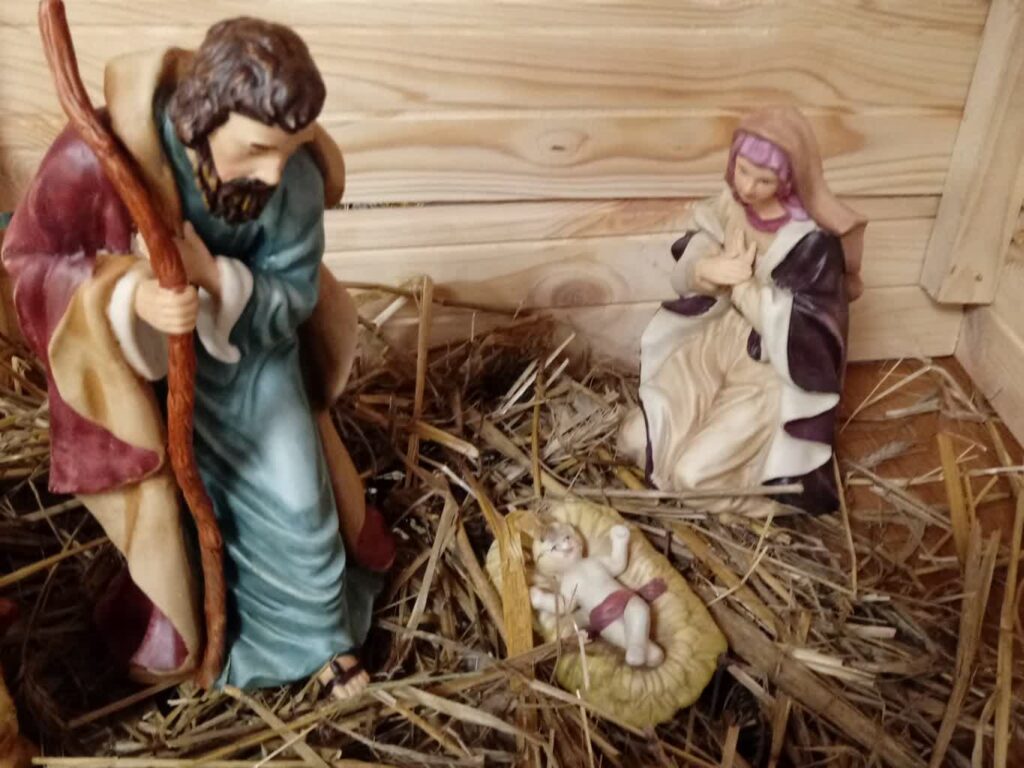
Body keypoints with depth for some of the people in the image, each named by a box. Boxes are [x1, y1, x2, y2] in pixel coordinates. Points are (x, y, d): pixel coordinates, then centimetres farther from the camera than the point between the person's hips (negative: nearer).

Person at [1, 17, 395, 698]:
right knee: (169, 507, 13)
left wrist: (219, 281, -39)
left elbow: (294, 300, -17)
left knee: (294, 502, 6)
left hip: (247, 354, 2)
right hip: (135, 361, -1)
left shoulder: (297, 179, -26)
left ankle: (321, 631, 35)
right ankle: (179, 630, 46)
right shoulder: (100, 155, -33)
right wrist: (129, 295, -39)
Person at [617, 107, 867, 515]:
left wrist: (738, 278, -18)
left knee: (692, 472, -17)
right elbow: (682, 275, 0)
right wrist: (708, 270, -23)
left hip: (771, 373, -6)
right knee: (635, 439, -4)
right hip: (710, 343, 6)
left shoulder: (813, 240, -22)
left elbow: (790, 330, -23)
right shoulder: (727, 205, -4)